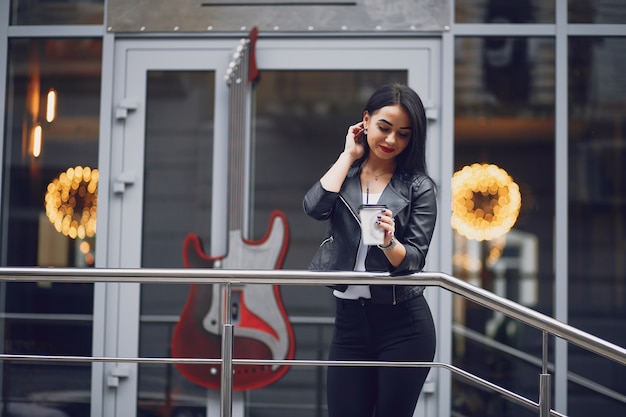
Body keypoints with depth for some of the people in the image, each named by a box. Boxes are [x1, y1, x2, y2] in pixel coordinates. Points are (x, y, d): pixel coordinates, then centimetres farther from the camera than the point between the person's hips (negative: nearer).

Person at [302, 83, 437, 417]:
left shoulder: (418, 187, -2)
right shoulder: (344, 173, 8)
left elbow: (414, 260, -8)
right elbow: (314, 207, -13)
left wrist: (389, 242, -30)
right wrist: (349, 155, -4)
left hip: (403, 326, -3)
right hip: (349, 318, 3)